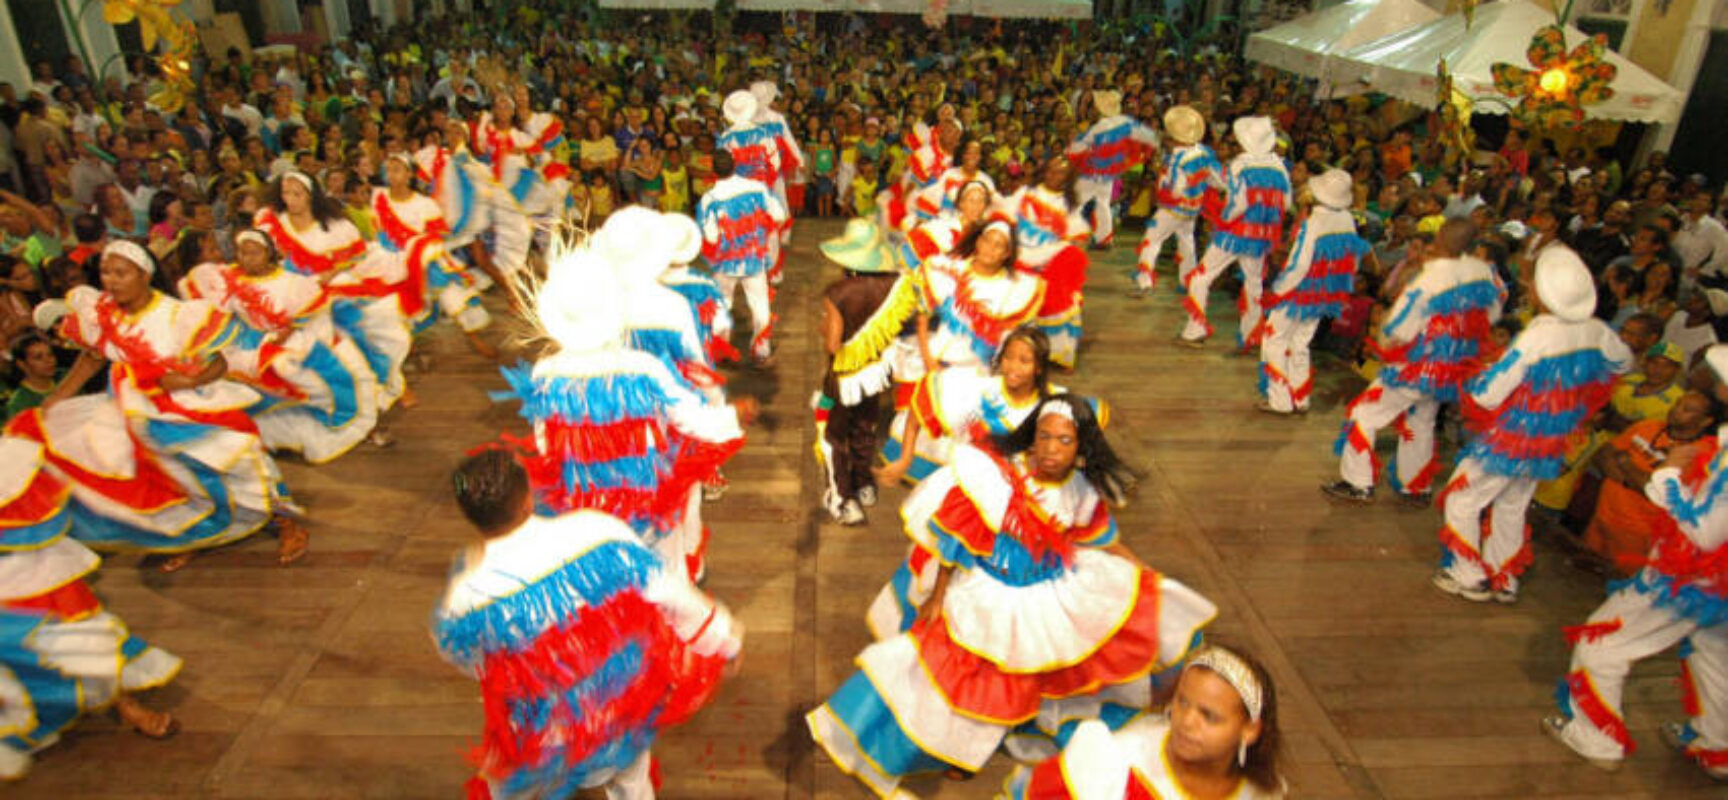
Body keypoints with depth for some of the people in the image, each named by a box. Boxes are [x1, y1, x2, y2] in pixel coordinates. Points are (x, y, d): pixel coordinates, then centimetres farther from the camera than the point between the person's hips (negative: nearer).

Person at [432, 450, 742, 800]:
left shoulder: (466, 600, -31)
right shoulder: (596, 532, -30)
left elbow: (454, 651, -5)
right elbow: (672, 593, -18)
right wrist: (724, 639, -1)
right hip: (629, 703, 2)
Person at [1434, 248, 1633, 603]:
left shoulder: (1535, 337, -27)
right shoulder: (1596, 333, -6)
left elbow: (1487, 396, -26)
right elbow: (1623, 361, 19)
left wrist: (1479, 376, -4)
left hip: (1510, 441, -7)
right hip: (1550, 446, 7)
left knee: (1462, 500, 9)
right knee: (1512, 508, 21)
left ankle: (1469, 578, 16)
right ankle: (1504, 580, 31)